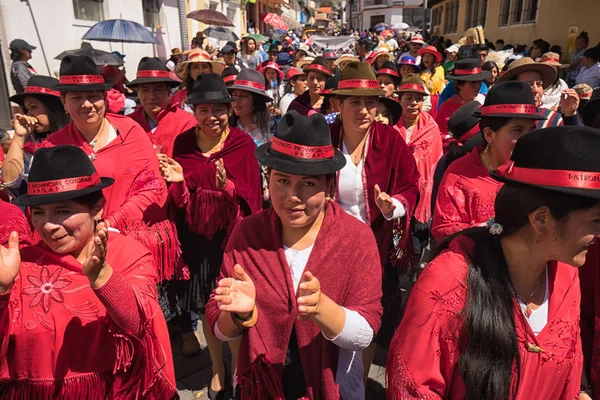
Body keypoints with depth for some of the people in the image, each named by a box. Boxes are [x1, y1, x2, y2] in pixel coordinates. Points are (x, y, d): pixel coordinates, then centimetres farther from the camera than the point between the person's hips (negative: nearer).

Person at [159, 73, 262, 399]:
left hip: (231, 234, -3)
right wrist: (178, 181, -19)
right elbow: (179, 199, 2)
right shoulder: (183, 143, 1)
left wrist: (227, 186, -32)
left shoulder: (242, 143, -8)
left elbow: (249, 199, -13)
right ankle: (217, 368, 36)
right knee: (206, 306, 13)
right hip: (197, 237, 3)